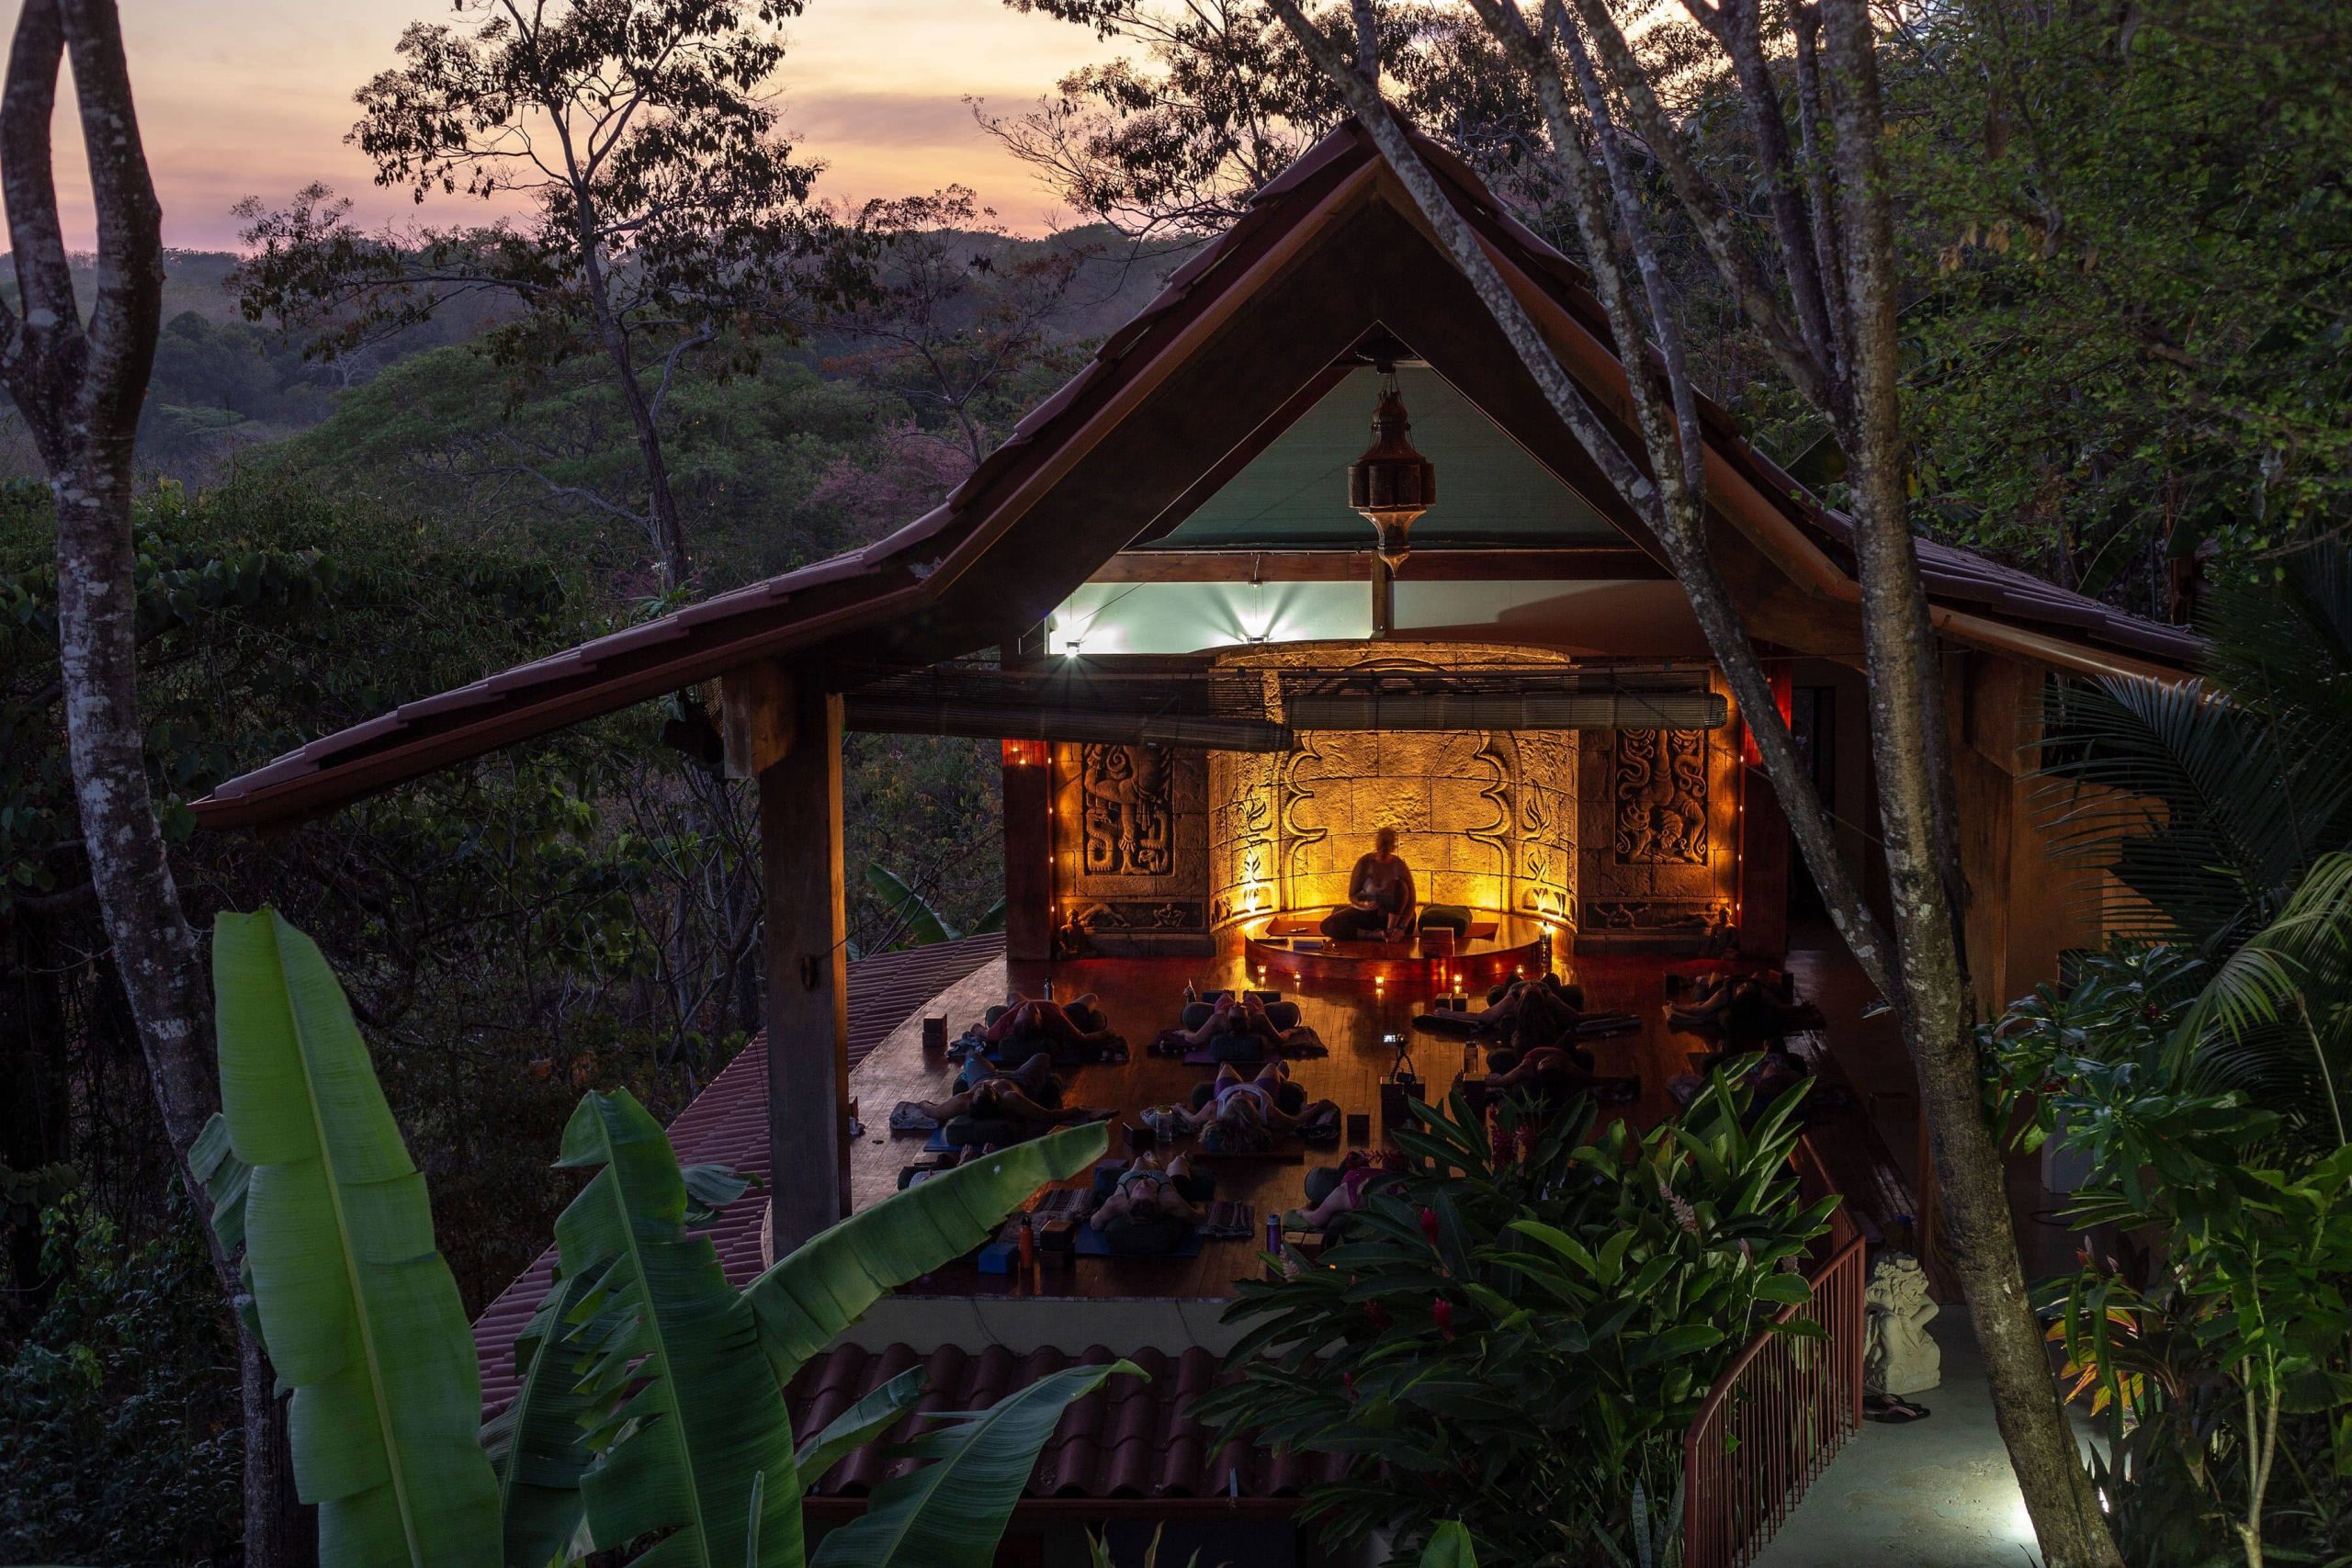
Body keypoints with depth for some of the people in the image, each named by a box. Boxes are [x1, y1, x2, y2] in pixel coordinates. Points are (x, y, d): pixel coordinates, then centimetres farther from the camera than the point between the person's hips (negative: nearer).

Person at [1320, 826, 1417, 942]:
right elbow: (1352, 895, -7)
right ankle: (1377, 935, -27)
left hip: (1393, 916, -1)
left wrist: (1402, 928, -33)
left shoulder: (1399, 866, -14)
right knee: (1327, 926, -23)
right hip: (1366, 913, 1)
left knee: (1399, 884, -31)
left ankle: (1390, 931, -27)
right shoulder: (1366, 862, -12)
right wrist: (1364, 903, -31)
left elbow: (1411, 901, -18)